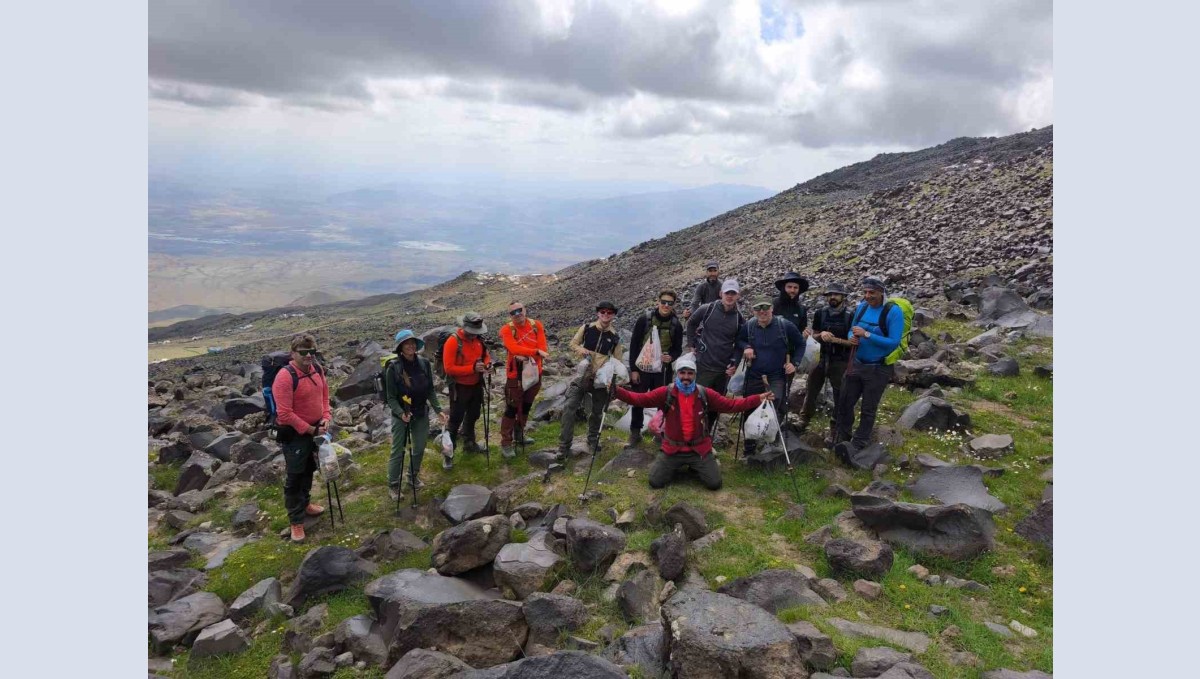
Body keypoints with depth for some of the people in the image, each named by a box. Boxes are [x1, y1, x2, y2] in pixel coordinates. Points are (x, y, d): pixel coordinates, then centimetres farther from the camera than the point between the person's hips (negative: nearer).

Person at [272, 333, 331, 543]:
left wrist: (325, 418, -1)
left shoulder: (317, 369, -3)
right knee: (294, 477, 1)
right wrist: (309, 429, -19)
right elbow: (284, 414, -25)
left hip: (314, 430, 7)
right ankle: (296, 521, 11)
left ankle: (305, 504, 43)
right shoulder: (285, 377, -25)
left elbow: (324, 394, 13)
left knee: (309, 470, 23)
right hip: (294, 434, -7)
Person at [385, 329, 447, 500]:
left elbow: (431, 390, 2)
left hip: (421, 414, 4)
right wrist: (401, 413, -29)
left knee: (420, 449, 17)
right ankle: (393, 486, 23)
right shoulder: (393, 368, -17)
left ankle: (413, 477, 40)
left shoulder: (424, 364, -7)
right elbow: (391, 397, -13)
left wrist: (438, 410, -7)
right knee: (398, 452, 4)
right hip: (400, 416, -4)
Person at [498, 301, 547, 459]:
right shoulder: (507, 329, -12)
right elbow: (514, 348, -27)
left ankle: (520, 433, 38)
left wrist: (527, 356, -25)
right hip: (516, 374, -4)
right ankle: (506, 444, 4)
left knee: (526, 405, 20)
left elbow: (543, 348, -10)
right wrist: (535, 351, -29)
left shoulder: (537, 326, -2)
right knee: (512, 409, -2)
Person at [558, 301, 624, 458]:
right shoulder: (586, 328, -3)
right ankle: (564, 445, -5)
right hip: (583, 375, -1)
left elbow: (617, 361, 8)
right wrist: (580, 349, -13)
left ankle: (593, 440, 39)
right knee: (569, 408, -12)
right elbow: (573, 343, 9)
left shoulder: (615, 337, 0)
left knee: (597, 412, 14)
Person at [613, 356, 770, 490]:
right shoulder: (666, 393, -10)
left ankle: (695, 466, 25)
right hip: (673, 449, 0)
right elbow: (640, 399, -12)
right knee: (655, 482, -8)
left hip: (699, 448, 1)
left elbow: (730, 405, -2)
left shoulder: (705, 394, -6)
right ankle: (678, 466, 23)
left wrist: (758, 399, -10)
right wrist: (616, 391, -26)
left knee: (714, 483, -7)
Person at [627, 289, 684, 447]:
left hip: (662, 370, 1)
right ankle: (635, 432, 21)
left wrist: (671, 357, -18)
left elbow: (678, 348, 6)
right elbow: (634, 344, -5)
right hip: (642, 368, -1)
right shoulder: (644, 319, -8)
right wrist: (633, 369, -7)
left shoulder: (676, 325, -2)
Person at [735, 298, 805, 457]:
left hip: (777, 377, -2)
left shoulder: (785, 325, -7)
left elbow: (800, 344, 6)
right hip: (753, 377, 3)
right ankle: (749, 450, 23)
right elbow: (738, 341, 16)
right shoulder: (748, 327, -2)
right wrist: (745, 347, -6)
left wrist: (794, 363, -5)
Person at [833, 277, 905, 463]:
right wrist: (852, 337, -13)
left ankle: (857, 445, 10)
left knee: (868, 410, 5)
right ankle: (842, 439, 25)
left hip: (878, 369, -6)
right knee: (845, 403, 11)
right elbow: (851, 330, 12)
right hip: (856, 364, 6)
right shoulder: (861, 307, 0)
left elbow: (894, 342, -24)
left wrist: (866, 334, -28)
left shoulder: (894, 311, -18)